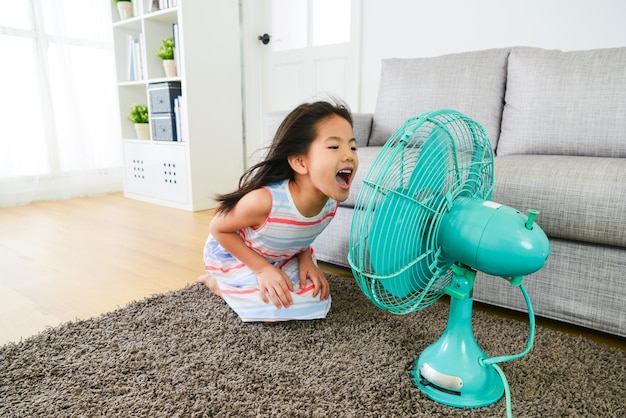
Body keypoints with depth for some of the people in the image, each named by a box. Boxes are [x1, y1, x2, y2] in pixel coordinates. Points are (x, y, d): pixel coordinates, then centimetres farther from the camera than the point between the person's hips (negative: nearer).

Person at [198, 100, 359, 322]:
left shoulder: (331, 201, -22)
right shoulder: (264, 200, -42)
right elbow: (218, 229, -23)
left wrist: (305, 259, -14)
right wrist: (263, 269, -25)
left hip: (279, 257, 6)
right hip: (232, 255, -6)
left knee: (315, 299, 5)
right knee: (278, 309, -19)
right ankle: (216, 282, 8)